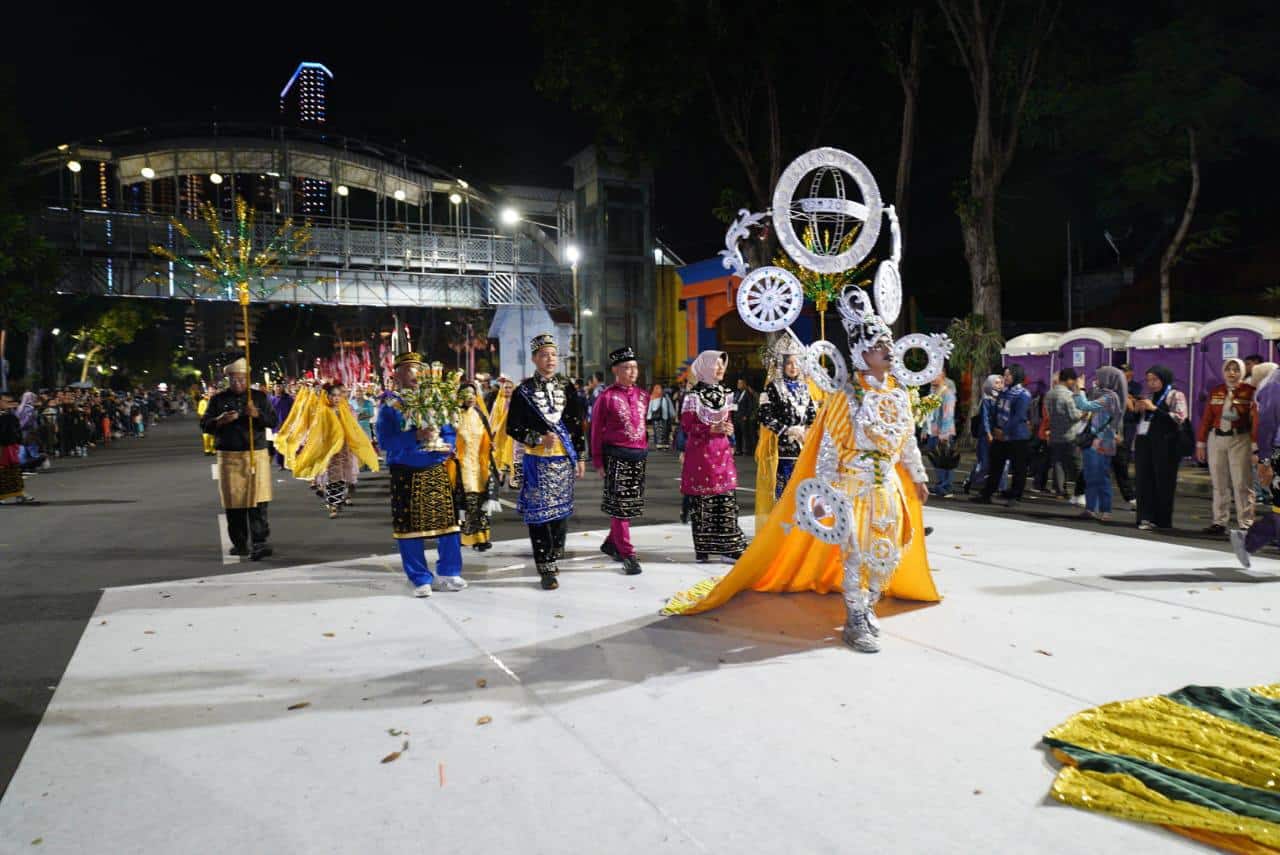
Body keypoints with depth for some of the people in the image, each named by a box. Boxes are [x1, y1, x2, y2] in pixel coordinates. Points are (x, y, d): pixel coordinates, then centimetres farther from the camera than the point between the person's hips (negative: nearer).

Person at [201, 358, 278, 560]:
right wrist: (220, 420, -12)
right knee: (234, 502, 4)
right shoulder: (218, 399, 10)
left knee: (258, 501, -10)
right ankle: (239, 543, 15)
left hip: (257, 455, -1)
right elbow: (204, 424, 8)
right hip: (229, 458, 1)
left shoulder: (259, 397, 9)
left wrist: (258, 414, -14)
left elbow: (273, 421, 4)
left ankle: (258, 543, -11)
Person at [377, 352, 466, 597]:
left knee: (447, 522, 4)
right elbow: (384, 441, -13)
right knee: (410, 529, 1)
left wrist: (445, 445, -10)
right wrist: (417, 436, -24)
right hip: (407, 475, -3)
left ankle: (448, 573, 17)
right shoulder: (389, 406, -2)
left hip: (437, 472, 4)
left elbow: (449, 432, 12)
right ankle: (421, 579, 13)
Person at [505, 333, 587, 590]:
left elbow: (577, 425, 11)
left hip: (564, 460, 3)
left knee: (561, 511, 10)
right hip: (537, 461, -3)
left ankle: (553, 559, 26)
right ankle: (547, 569, 2)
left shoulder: (567, 388, 7)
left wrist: (580, 457, 9)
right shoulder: (523, 391, -1)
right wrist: (540, 439, -16)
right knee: (540, 514, -4)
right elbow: (513, 428, -2)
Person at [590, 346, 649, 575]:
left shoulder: (642, 395, 10)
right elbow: (596, 430, -4)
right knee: (619, 505, -3)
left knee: (632, 505, 12)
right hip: (616, 457, -6)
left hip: (638, 456, 6)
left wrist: (644, 450, 12)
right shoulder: (606, 397, -7)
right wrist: (598, 461, -5)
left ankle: (611, 543, 30)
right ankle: (627, 554, 0)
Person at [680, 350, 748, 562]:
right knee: (701, 501, -1)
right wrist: (713, 429, -17)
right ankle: (702, 548, 8)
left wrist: (728, 429, 2)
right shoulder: (693, 395, -6)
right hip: (701, 452, -5)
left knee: (727, 499, 3)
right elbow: (687, 425, -11)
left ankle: (730, 544, 8)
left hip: (722, 453, 6)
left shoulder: (725, 394, 13)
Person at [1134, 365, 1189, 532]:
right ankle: (1146, 518, -1)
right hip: (1144, 443, 5)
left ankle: (1163, 521, 6)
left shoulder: (1176, 396, 0)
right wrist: (1139, 410, 5)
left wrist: (1154, 409, -15)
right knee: (1144, 481, -2)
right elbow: (1138, 419, 26)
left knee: (1163, 482, -1)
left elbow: (1179, 419, -13)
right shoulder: (1148, 396, 18)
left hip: (1165, 444, -5)